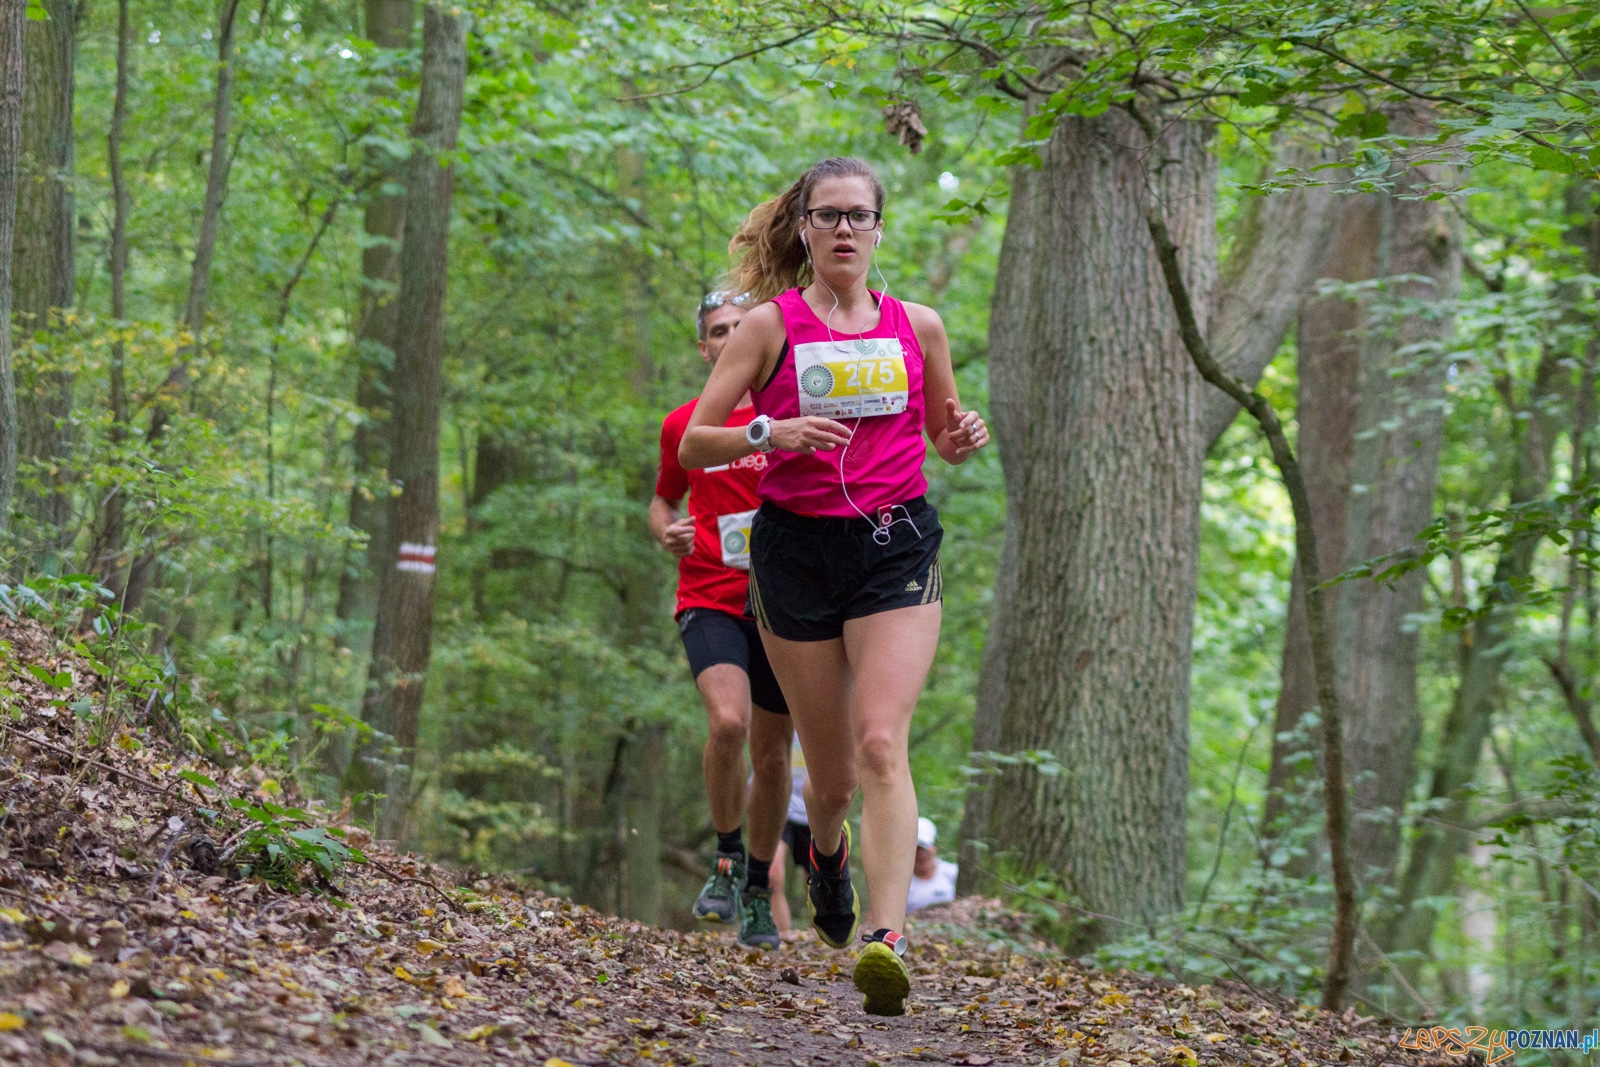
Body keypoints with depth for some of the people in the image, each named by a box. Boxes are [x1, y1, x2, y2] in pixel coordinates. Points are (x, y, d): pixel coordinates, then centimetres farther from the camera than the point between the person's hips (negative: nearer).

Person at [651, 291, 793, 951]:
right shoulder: (682, 426, 8)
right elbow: (664, 500, 23)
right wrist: (667, 533, 0)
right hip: (709, 600, -1)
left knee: (772, 756, 6)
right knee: (728, 722, -26)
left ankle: (758, 891, 25)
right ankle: (726, 858, -5)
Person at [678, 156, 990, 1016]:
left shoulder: (917, 326, 9)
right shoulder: (770, 324, 2)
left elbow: (944, 440, 22)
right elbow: (693, 444, -1)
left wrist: (965, 437, -2)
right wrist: (772, 432, -19)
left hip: (896, 543, 0)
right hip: (797, 548, 0)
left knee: (881, 744, -19)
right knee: (830, 773, 8)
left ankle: (886, 939, -28)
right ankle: (827, 849, 44)